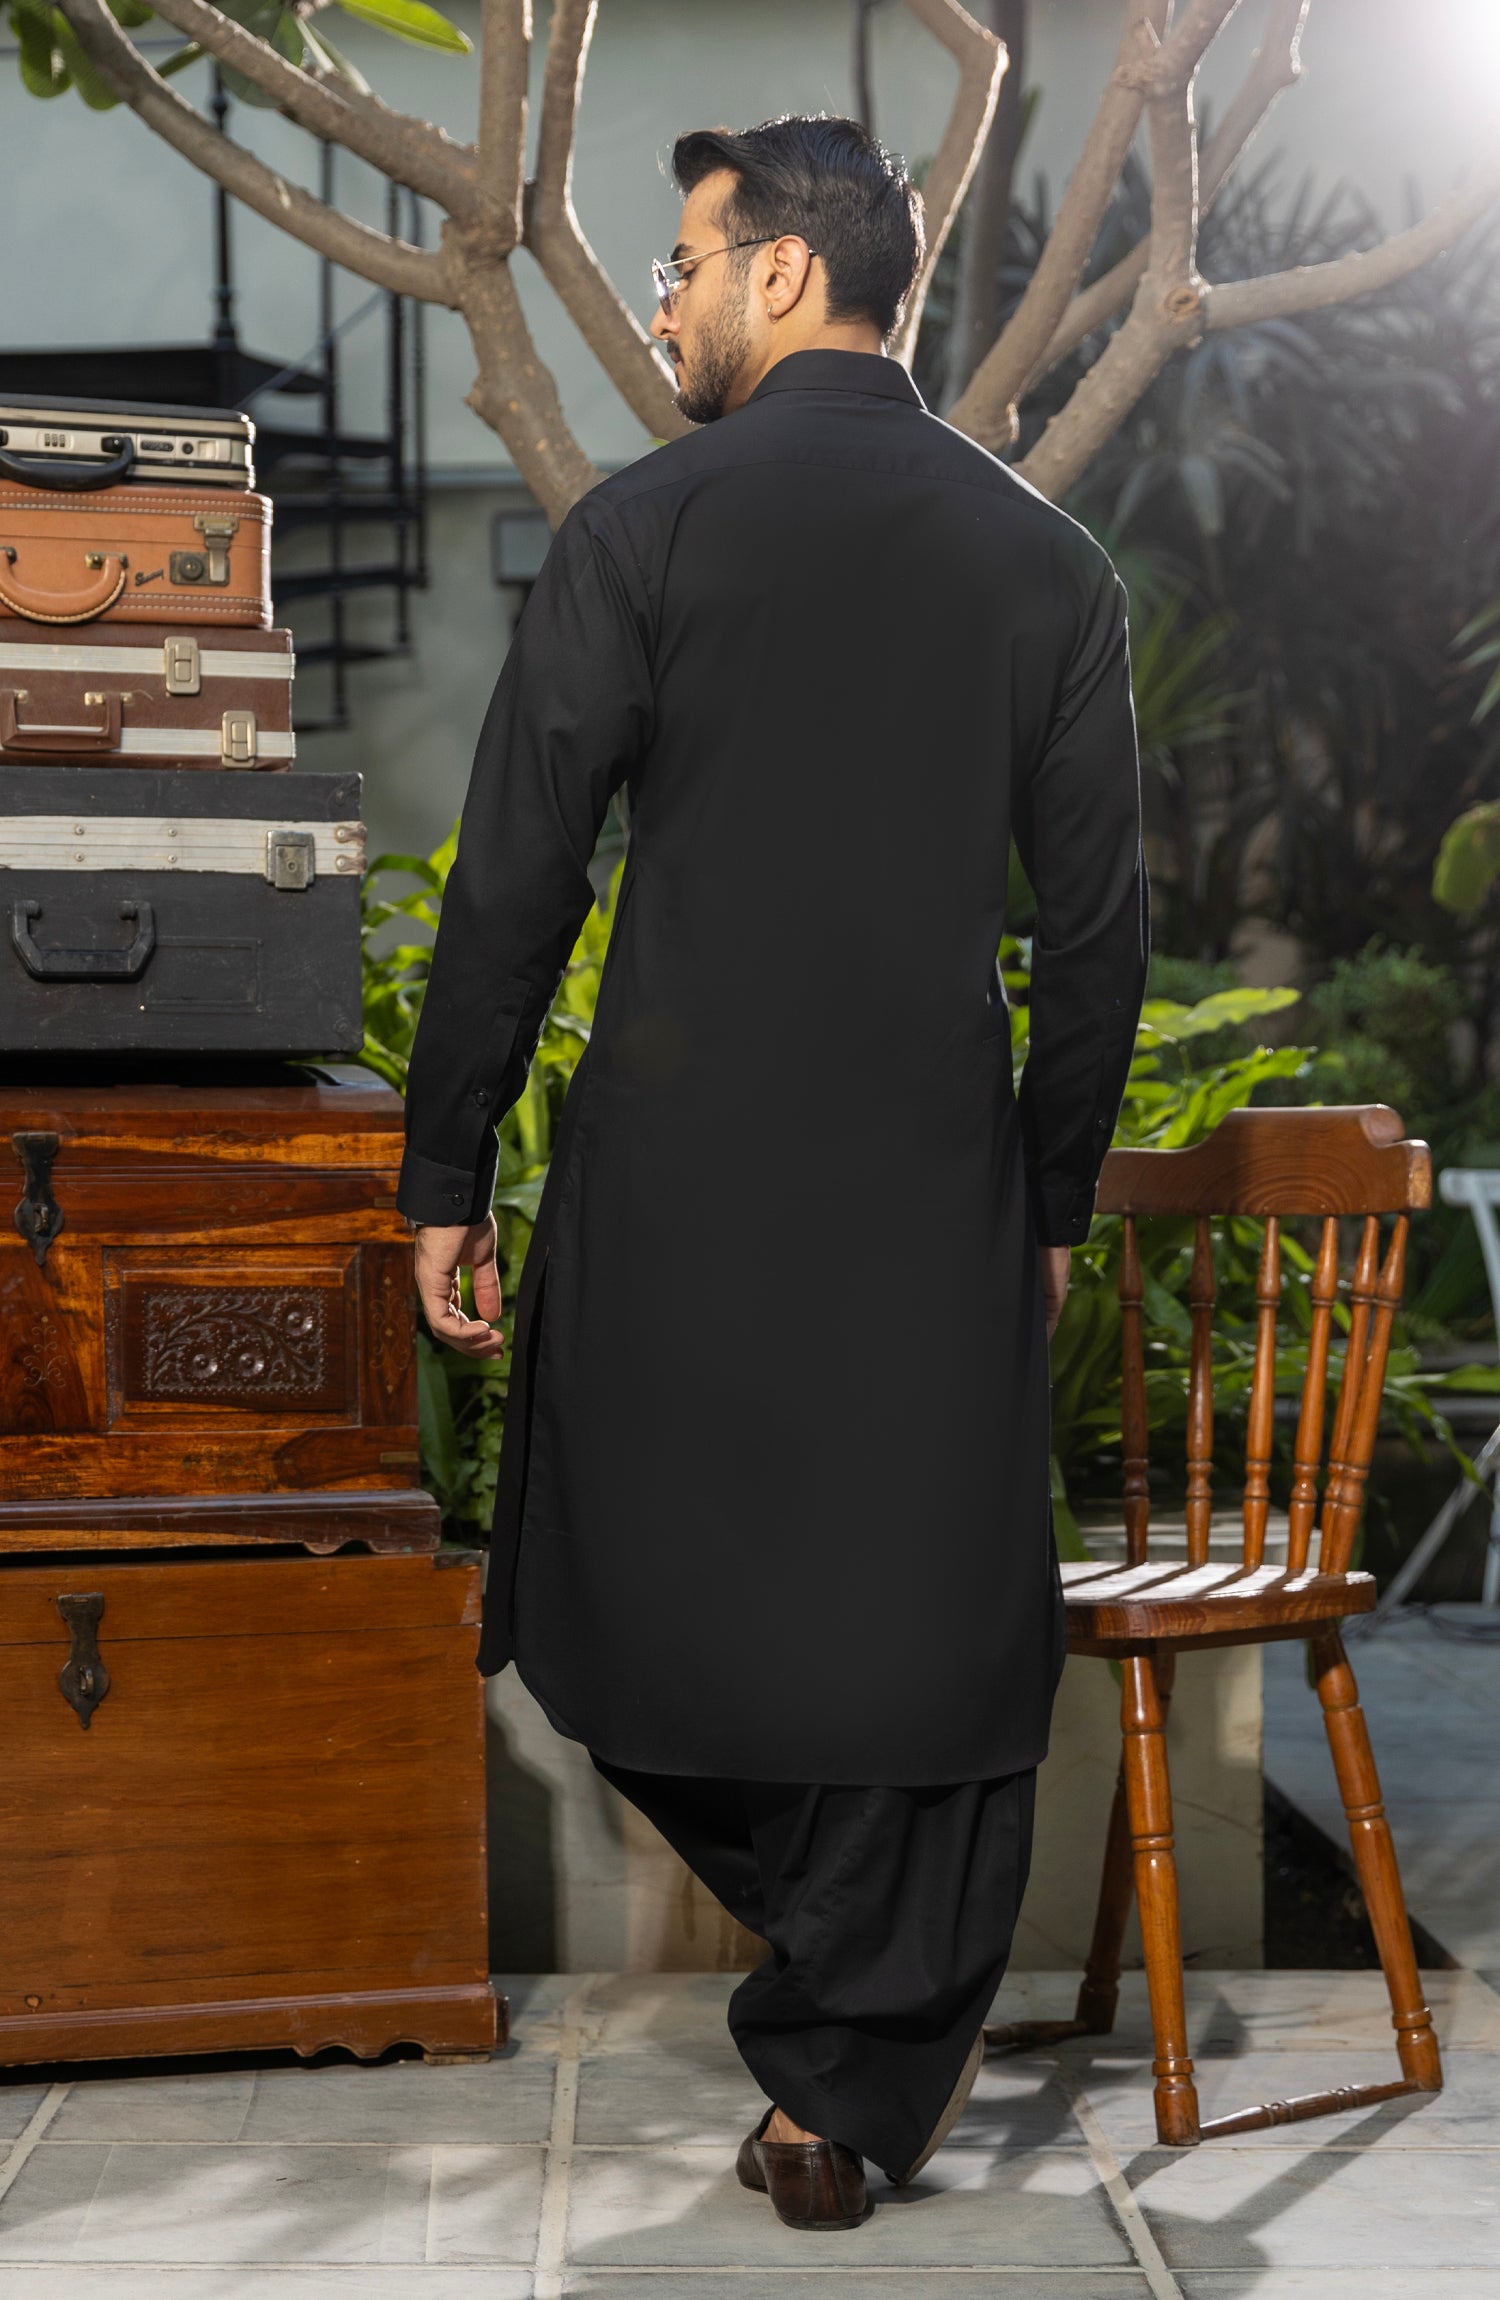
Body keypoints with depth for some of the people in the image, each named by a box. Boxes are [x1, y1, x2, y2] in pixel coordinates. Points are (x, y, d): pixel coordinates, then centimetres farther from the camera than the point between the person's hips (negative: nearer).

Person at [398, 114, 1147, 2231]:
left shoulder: (646, 528, -5)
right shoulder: (1049, 561, 5)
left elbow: (512, 884, -6)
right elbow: (1099, 926, 7)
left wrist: (449, 1178, 2)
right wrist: (1054, 1198, 17)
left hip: (677, 1186, -3)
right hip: (940, 1201, 3)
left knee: (649, 1602, 14)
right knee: (910, 1627, 10)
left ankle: (877, 2017, 21)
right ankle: (854, 2087, 20)